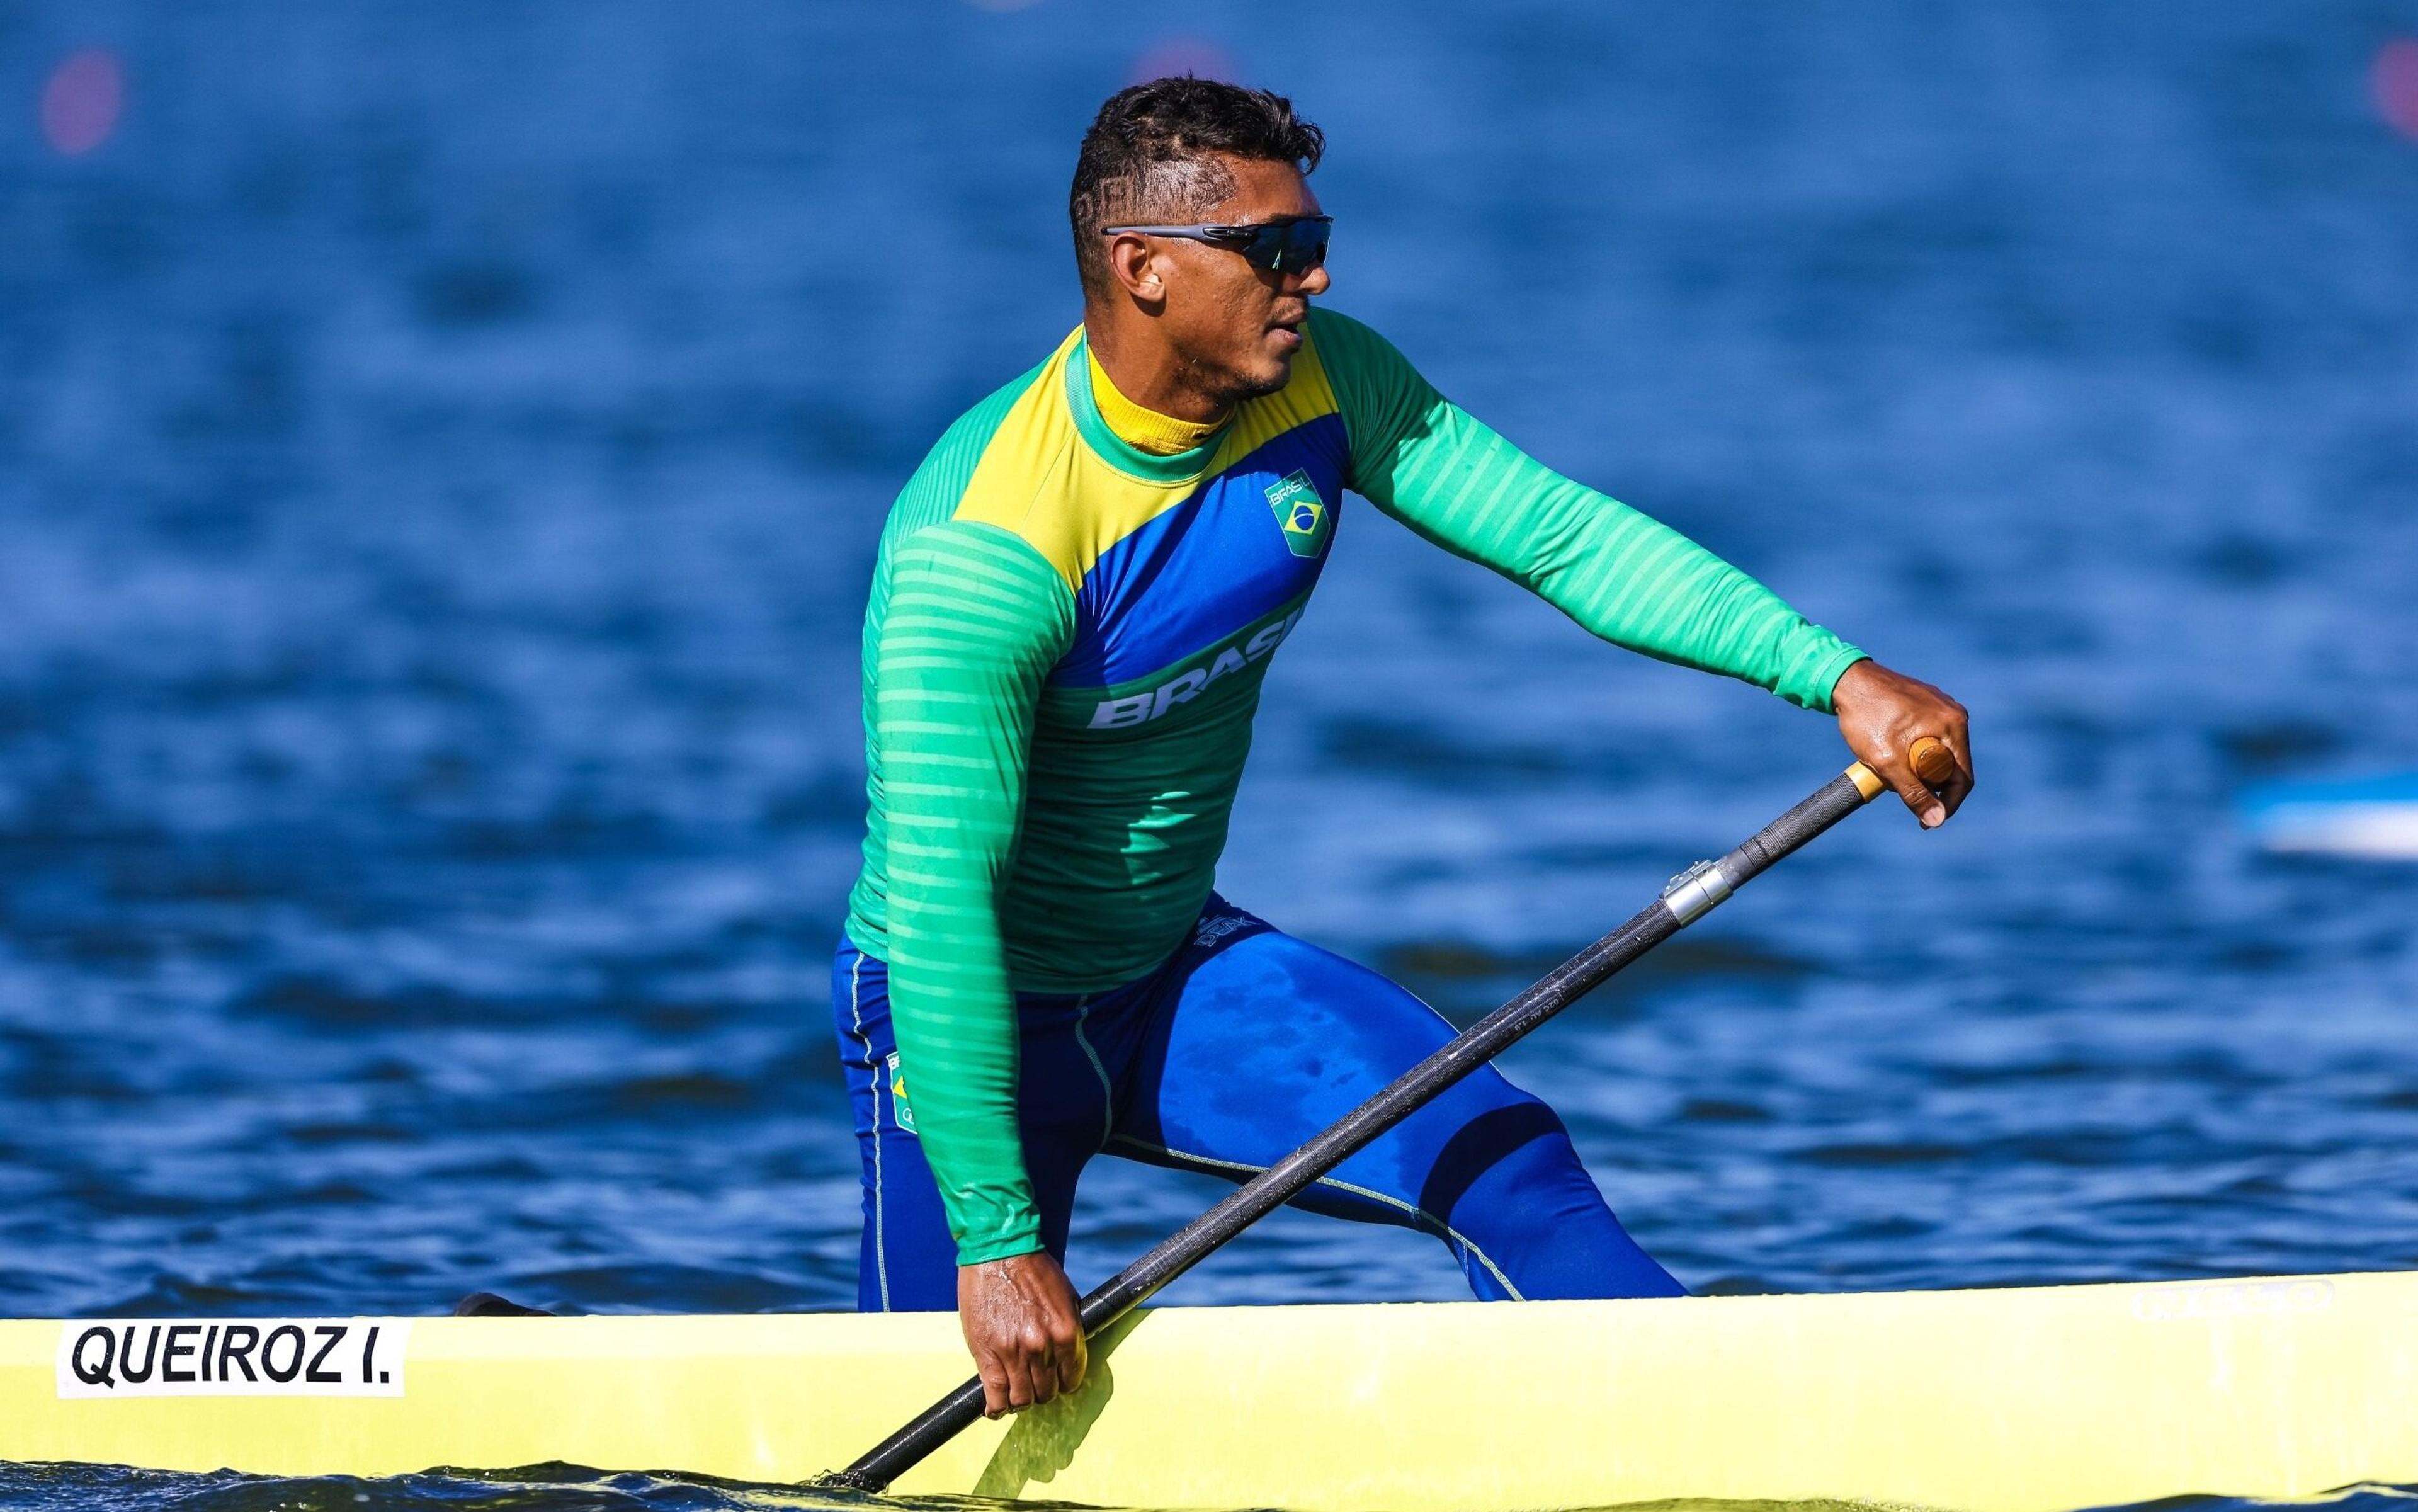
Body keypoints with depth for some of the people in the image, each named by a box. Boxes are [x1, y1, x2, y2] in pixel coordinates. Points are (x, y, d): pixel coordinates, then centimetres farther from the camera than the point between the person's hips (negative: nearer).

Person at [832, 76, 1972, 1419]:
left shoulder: (1319, 382, -10)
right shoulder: (982, 548, -30)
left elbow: (1567, 537, -11)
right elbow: (935, 900, -32)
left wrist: (1838, 677, -24)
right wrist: (996, 1240, -33)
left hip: (1178, 970, 6)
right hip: (970, 1008, -6)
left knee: (1501, 1162, -12)